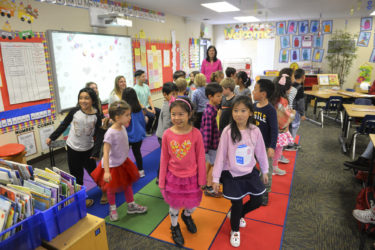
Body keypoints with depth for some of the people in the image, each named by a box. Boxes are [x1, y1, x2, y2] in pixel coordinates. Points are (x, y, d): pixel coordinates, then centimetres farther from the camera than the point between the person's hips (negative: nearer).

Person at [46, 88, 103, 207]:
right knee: (76, 175, 9)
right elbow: (63, 125, 3)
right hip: (73, 148, 0)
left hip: (88, 149, 0)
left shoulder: (96, 116, -12)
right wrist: (52, 137, 5)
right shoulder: (74, 111, -12)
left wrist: (96, 152, -15)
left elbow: (99, 135, -10)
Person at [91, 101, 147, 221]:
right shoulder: (110, 133, -30)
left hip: (123, 162, 7)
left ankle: (131, 206, 39)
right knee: (111, 189, 14)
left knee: (128, 184, 20)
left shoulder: (123, 128, -7)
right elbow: (105, 153, -32)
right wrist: (106, 171, -37)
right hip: (113, 165, -7)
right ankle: (113, 209, 38)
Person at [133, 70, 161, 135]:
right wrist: (148, 110, -19)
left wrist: (153, 108, -8)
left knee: (159, 112, -5)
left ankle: (154, 129, 11)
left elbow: (149, 99, 7)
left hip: (147, 106, 7)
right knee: (152, 116, -28)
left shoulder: (146, 86, 7)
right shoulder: (135, 89, -14)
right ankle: (147, 131, -2)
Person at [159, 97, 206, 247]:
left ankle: (187, 215, 54)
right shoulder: (167, 134, -13)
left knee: (193, 204, 17)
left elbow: (200, 158, -7)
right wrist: (162, 181, 1)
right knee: (174, 205, 17)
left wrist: (201, 180, -1)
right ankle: (174, 226, 48)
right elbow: (164, 159, -3)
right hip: (173, 177, 0)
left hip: (191, 177, 0)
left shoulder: (195, 133, -16)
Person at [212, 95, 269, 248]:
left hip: (250, 173, 4)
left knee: (257, 201, 14)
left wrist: (264, 171, 14)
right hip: (232, 175, -4)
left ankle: (237, 215, 45)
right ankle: (234, 230, 37)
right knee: (237, 205, 5)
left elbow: (261, 152, 4)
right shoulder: (228, 131, -18)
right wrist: (216, 178, -10)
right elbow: (221, 155, -13)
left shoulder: (255, 131, -9)